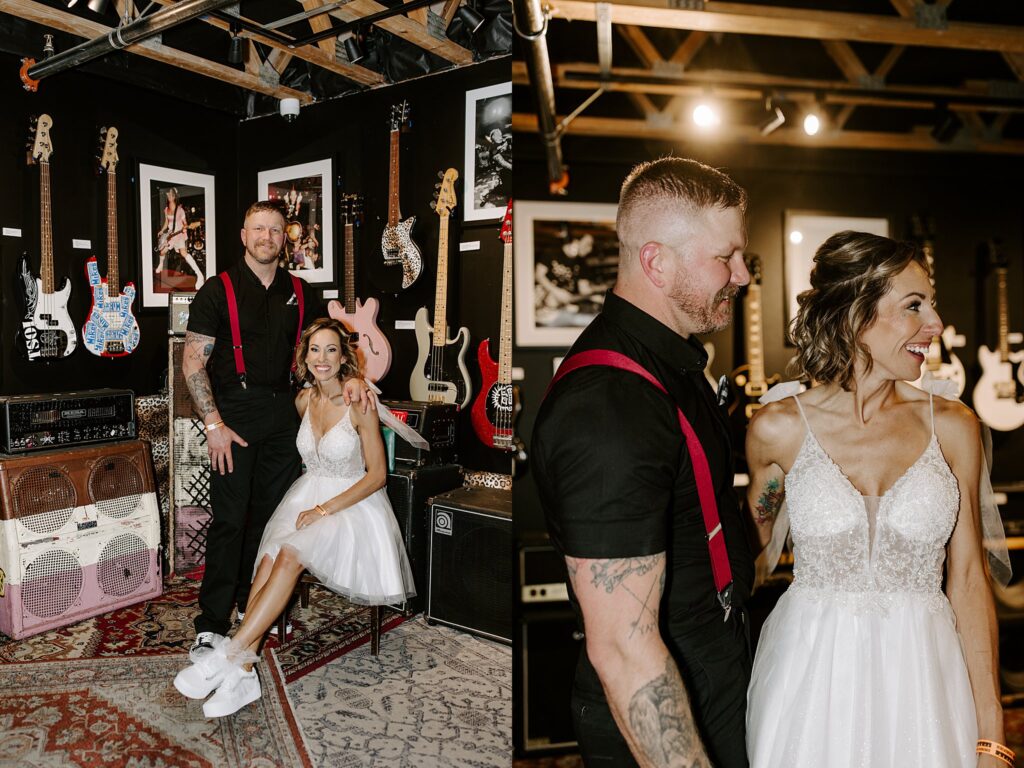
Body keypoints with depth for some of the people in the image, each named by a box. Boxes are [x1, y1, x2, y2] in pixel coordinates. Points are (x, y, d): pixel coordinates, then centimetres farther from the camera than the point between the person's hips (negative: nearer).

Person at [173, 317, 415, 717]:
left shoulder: (359, 405, -12)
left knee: (291, 554, -31)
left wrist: (325, 509, -17)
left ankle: (230, 654, -27)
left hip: (352, 503, -5)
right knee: (269, 557, -25)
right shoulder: (303, 400, 7)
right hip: (307, 495, 5)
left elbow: (377, 474, -12)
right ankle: (243, 672, -26)